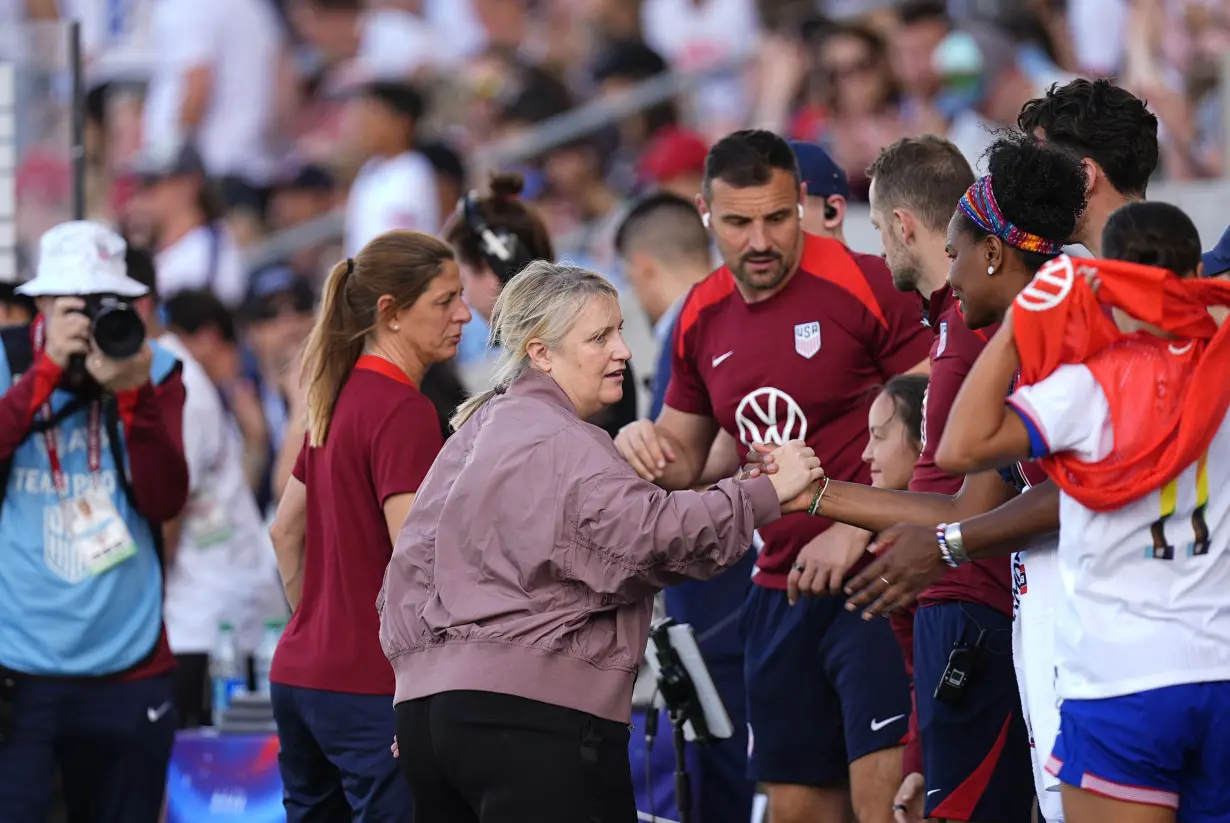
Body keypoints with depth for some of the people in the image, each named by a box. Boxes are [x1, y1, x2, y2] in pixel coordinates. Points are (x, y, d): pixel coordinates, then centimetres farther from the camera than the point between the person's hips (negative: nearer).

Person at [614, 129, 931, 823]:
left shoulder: (866, 286, -11)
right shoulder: (704, 319, 10)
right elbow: (685, 459, 23)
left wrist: (858, 529, -18)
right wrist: (647, 449, -1)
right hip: (782, 592, 7)